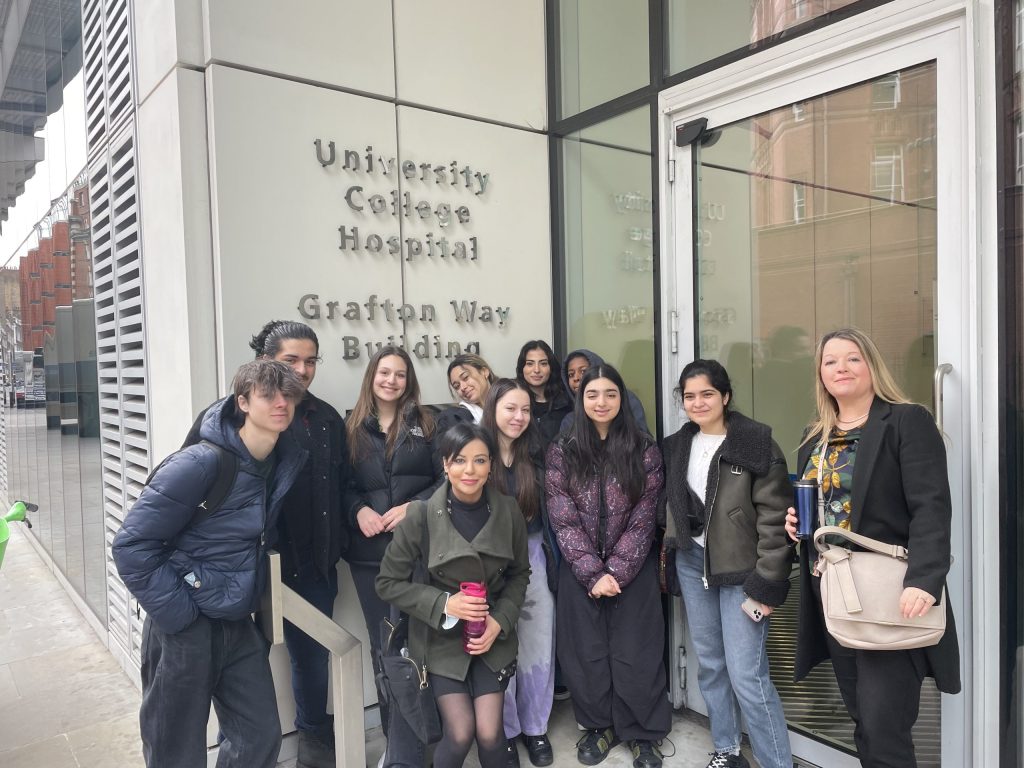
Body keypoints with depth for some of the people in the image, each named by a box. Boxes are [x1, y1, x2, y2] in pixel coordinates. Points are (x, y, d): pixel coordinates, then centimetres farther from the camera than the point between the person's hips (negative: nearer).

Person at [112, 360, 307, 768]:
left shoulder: (286, 461, -1)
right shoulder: (201, 463, -22)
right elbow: (131, 545, -20)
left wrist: (251, 594, 9)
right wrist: (178, 614, -18)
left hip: (238, 625, 6)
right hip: (184, 627, -6)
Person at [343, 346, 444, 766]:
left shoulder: (425, 423, 4)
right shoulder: (354, 428, 10)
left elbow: (445, 479, 0)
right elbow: (344, 486, 10)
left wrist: (413, 507, -13)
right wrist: (359, 510, -9)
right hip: (369, 551, 3)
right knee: (381, 646, 12)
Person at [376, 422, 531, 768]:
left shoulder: (508, 511, -11)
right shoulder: (422, 515, -18)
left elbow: (519, 574, 4)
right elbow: (388, 583, -9)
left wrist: (500, 621, -10)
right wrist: (444, 603, -19)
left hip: (492, 633, 2)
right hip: (440, 635, -1)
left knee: (489, 733, -8)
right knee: (460, 734, -9)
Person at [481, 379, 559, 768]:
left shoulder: (535, 453, 2)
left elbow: (546, 511, 8)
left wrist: (552, 559, 7)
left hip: (534, 557, 3)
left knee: (539, 646, 11)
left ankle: (535, 727, 31)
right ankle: (504, 732, 28)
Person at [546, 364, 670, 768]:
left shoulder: (643, 450, -4)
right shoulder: (561, 451, -2)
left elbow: (643, 518, -6)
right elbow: (563, 520, -6)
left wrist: (615, 572, -12)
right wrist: (592, 573, -12)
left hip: (633, 570, -1)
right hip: (580, 572, 1)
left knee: (634, 653, 7)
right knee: (586, 652, 10)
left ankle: (642, 733, 26)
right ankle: (599, 725, 31)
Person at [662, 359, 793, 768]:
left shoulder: (756, 444, -12)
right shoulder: (677, 446, 6)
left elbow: (774, 519, -13)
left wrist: (766, 583, -15)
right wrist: (673, 551, 10)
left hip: (740, 567, -5)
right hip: (692, 563, 6)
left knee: (746, 674, -7)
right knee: (709, 663, 15)